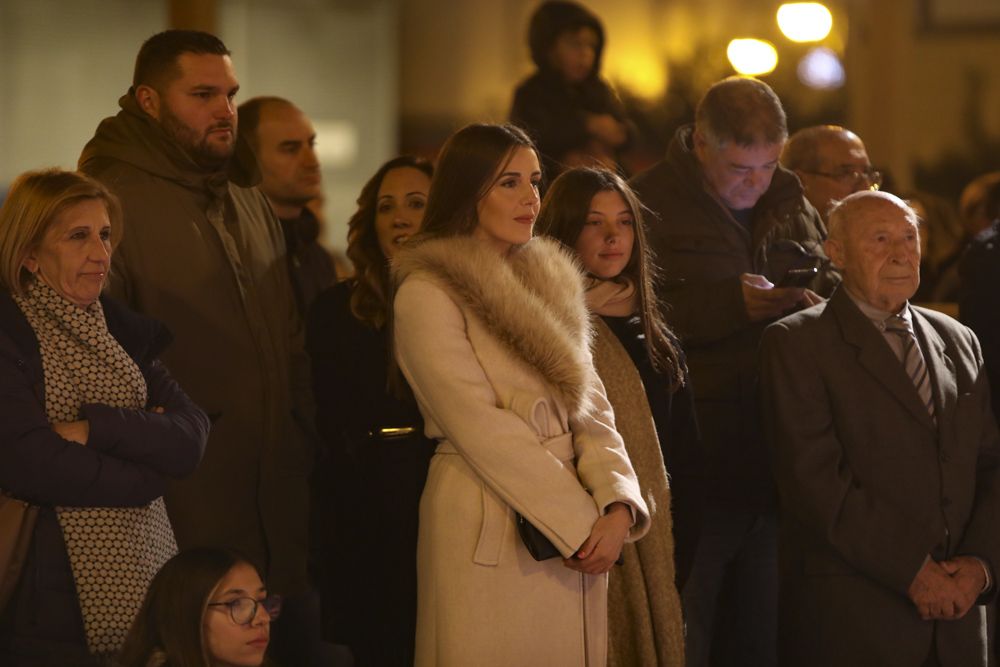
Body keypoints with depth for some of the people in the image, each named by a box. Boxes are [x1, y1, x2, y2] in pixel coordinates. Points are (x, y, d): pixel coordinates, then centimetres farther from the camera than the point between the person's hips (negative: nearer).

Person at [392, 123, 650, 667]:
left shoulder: (551, 285, 14)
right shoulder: (427, 294, -7)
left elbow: (592, 411, 8)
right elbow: (479, 427, -13)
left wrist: (617, 506, -9)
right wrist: (577, 521, -15)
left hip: (580, 539, 6)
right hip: (491, 534, -6)